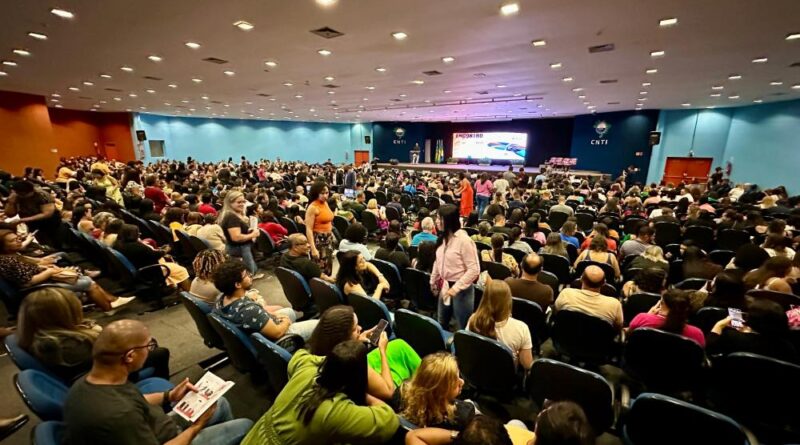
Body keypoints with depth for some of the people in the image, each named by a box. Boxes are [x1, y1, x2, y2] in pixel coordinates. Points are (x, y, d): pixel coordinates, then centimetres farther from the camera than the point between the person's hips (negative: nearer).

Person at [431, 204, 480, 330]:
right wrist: (433, 281, 21)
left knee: (463, 328, 8)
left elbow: (474, 270, -21)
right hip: (445, 287, 7)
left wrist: (456, 288, -22)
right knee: (441, 324, 21)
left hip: (461, 289, -7)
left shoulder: (464, 240, -21)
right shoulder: (443, 237, 2)